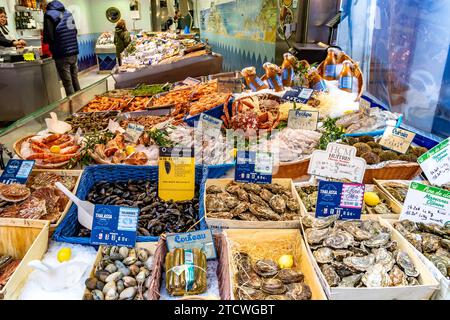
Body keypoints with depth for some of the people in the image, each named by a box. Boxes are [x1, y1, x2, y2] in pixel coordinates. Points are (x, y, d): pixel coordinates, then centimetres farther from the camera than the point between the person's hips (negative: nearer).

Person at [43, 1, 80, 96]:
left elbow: (49, 37, -12)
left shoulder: (49, 15, -5)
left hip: (62, 55, -6)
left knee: (67, 83, -3)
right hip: (74, 52, 7)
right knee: (75, 80, 14)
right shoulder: (68, 13, 14)